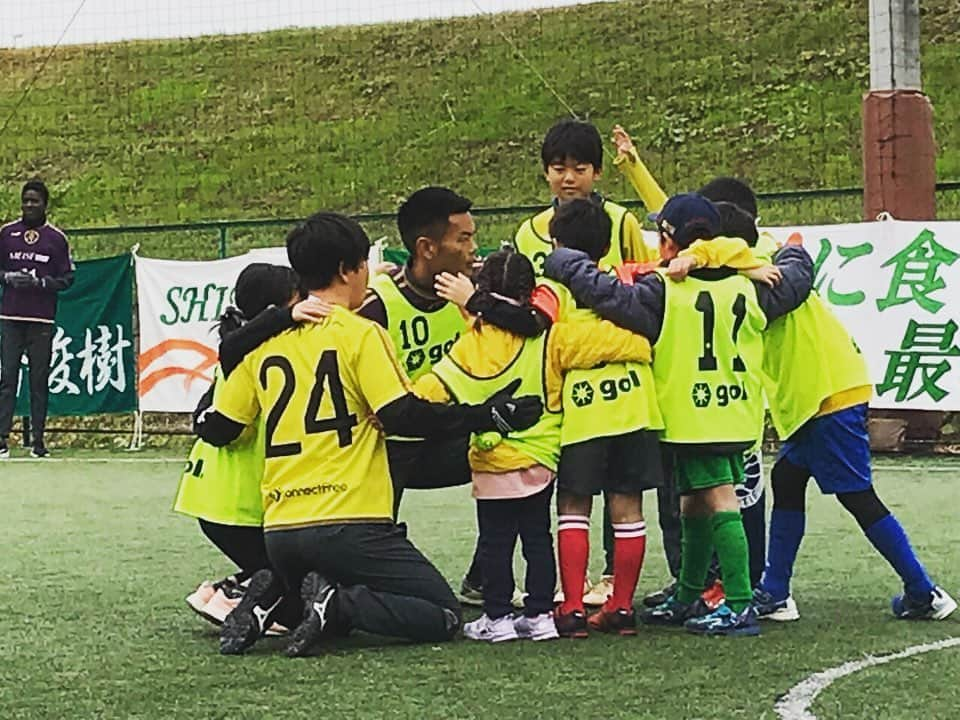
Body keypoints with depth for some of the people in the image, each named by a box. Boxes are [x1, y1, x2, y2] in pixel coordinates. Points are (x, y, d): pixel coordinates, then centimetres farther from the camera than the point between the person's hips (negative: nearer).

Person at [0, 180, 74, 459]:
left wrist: (42, 282, -11)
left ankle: (38, 441, 4)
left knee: (39, 381, 0)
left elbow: (67, 278, 6)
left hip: (42, 320, -1)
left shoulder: (57, 238, 5)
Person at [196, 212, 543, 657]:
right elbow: (402, 416, -12)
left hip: (279, 532, 6)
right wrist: (488, 416, -5)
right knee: (443, 616, 4)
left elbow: (215, 430, 15)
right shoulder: (361, 334, -4)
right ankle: (340, 602, -19)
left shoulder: (266, 343, 12)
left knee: (334, 617, 27)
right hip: (347, 525, -6)